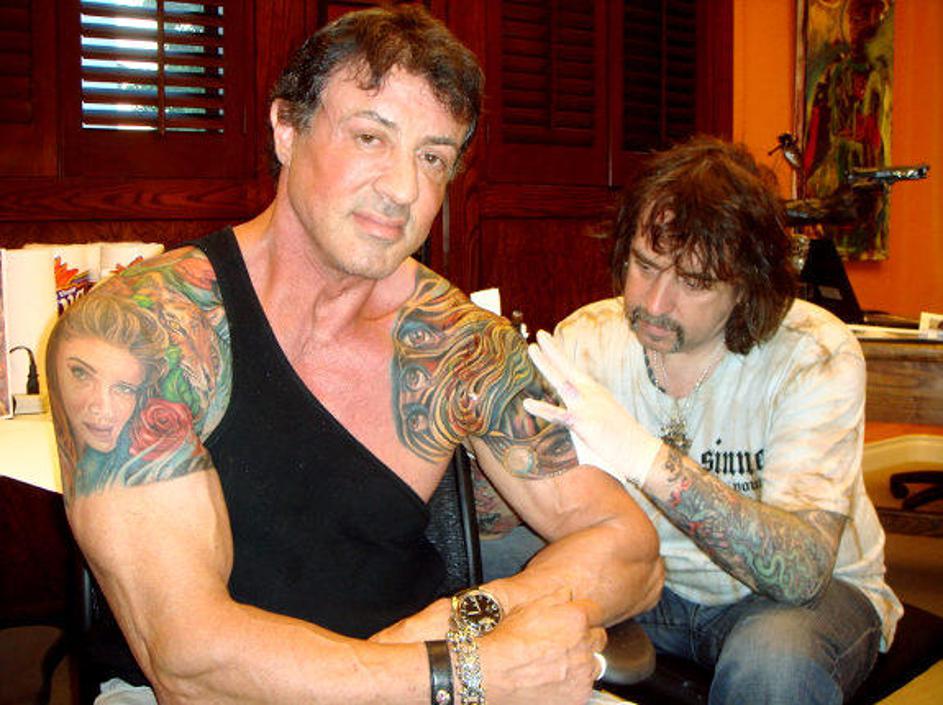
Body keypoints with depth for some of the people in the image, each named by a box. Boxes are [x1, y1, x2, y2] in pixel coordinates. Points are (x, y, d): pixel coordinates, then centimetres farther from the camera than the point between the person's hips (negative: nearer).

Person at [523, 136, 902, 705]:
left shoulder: (816, 354, -21)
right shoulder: (586, 339, -12)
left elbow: (802, 570, -33)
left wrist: (650, 462, -45)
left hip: (816, 592, -2)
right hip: (648, 579, 3)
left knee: (774, 655, -36)